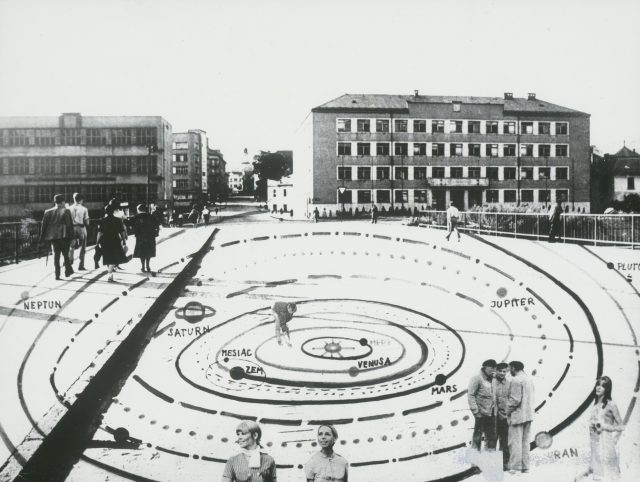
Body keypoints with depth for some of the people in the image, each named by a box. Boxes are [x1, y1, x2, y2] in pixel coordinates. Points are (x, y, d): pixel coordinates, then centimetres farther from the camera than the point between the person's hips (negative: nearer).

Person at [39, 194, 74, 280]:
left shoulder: (48, 212, 6)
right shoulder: (65, 211, -7)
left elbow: (44, 225, 8)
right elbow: (69, 225, -9)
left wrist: (42, 238, 12)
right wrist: (71, 237, -5)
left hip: (53, 236, 4)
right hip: (63, 236, -4)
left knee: (56, 254, 8)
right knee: (65, 254, 8)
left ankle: (57, 274, 5)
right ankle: (68, 271, 13)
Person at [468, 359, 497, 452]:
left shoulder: (491, 379, 12)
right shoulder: (477, 378, -9)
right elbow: (470, 395, -12)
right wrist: (475, 411, -16)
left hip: (490, 413, 7)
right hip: (481, 413, -7)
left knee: (491, 436, 12)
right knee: (477, 435, -1)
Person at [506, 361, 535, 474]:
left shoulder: (516, 380, -15)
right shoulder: (528, 379, 12)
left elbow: (515, 399, -20)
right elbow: (531, 398, 14)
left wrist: (508, 411, -7)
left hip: (517, 415, -9)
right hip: (528, 415, 9)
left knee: (515, 442, -3)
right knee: (525, 441, 14)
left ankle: (515, 467, -1)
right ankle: (525, 466, 18)